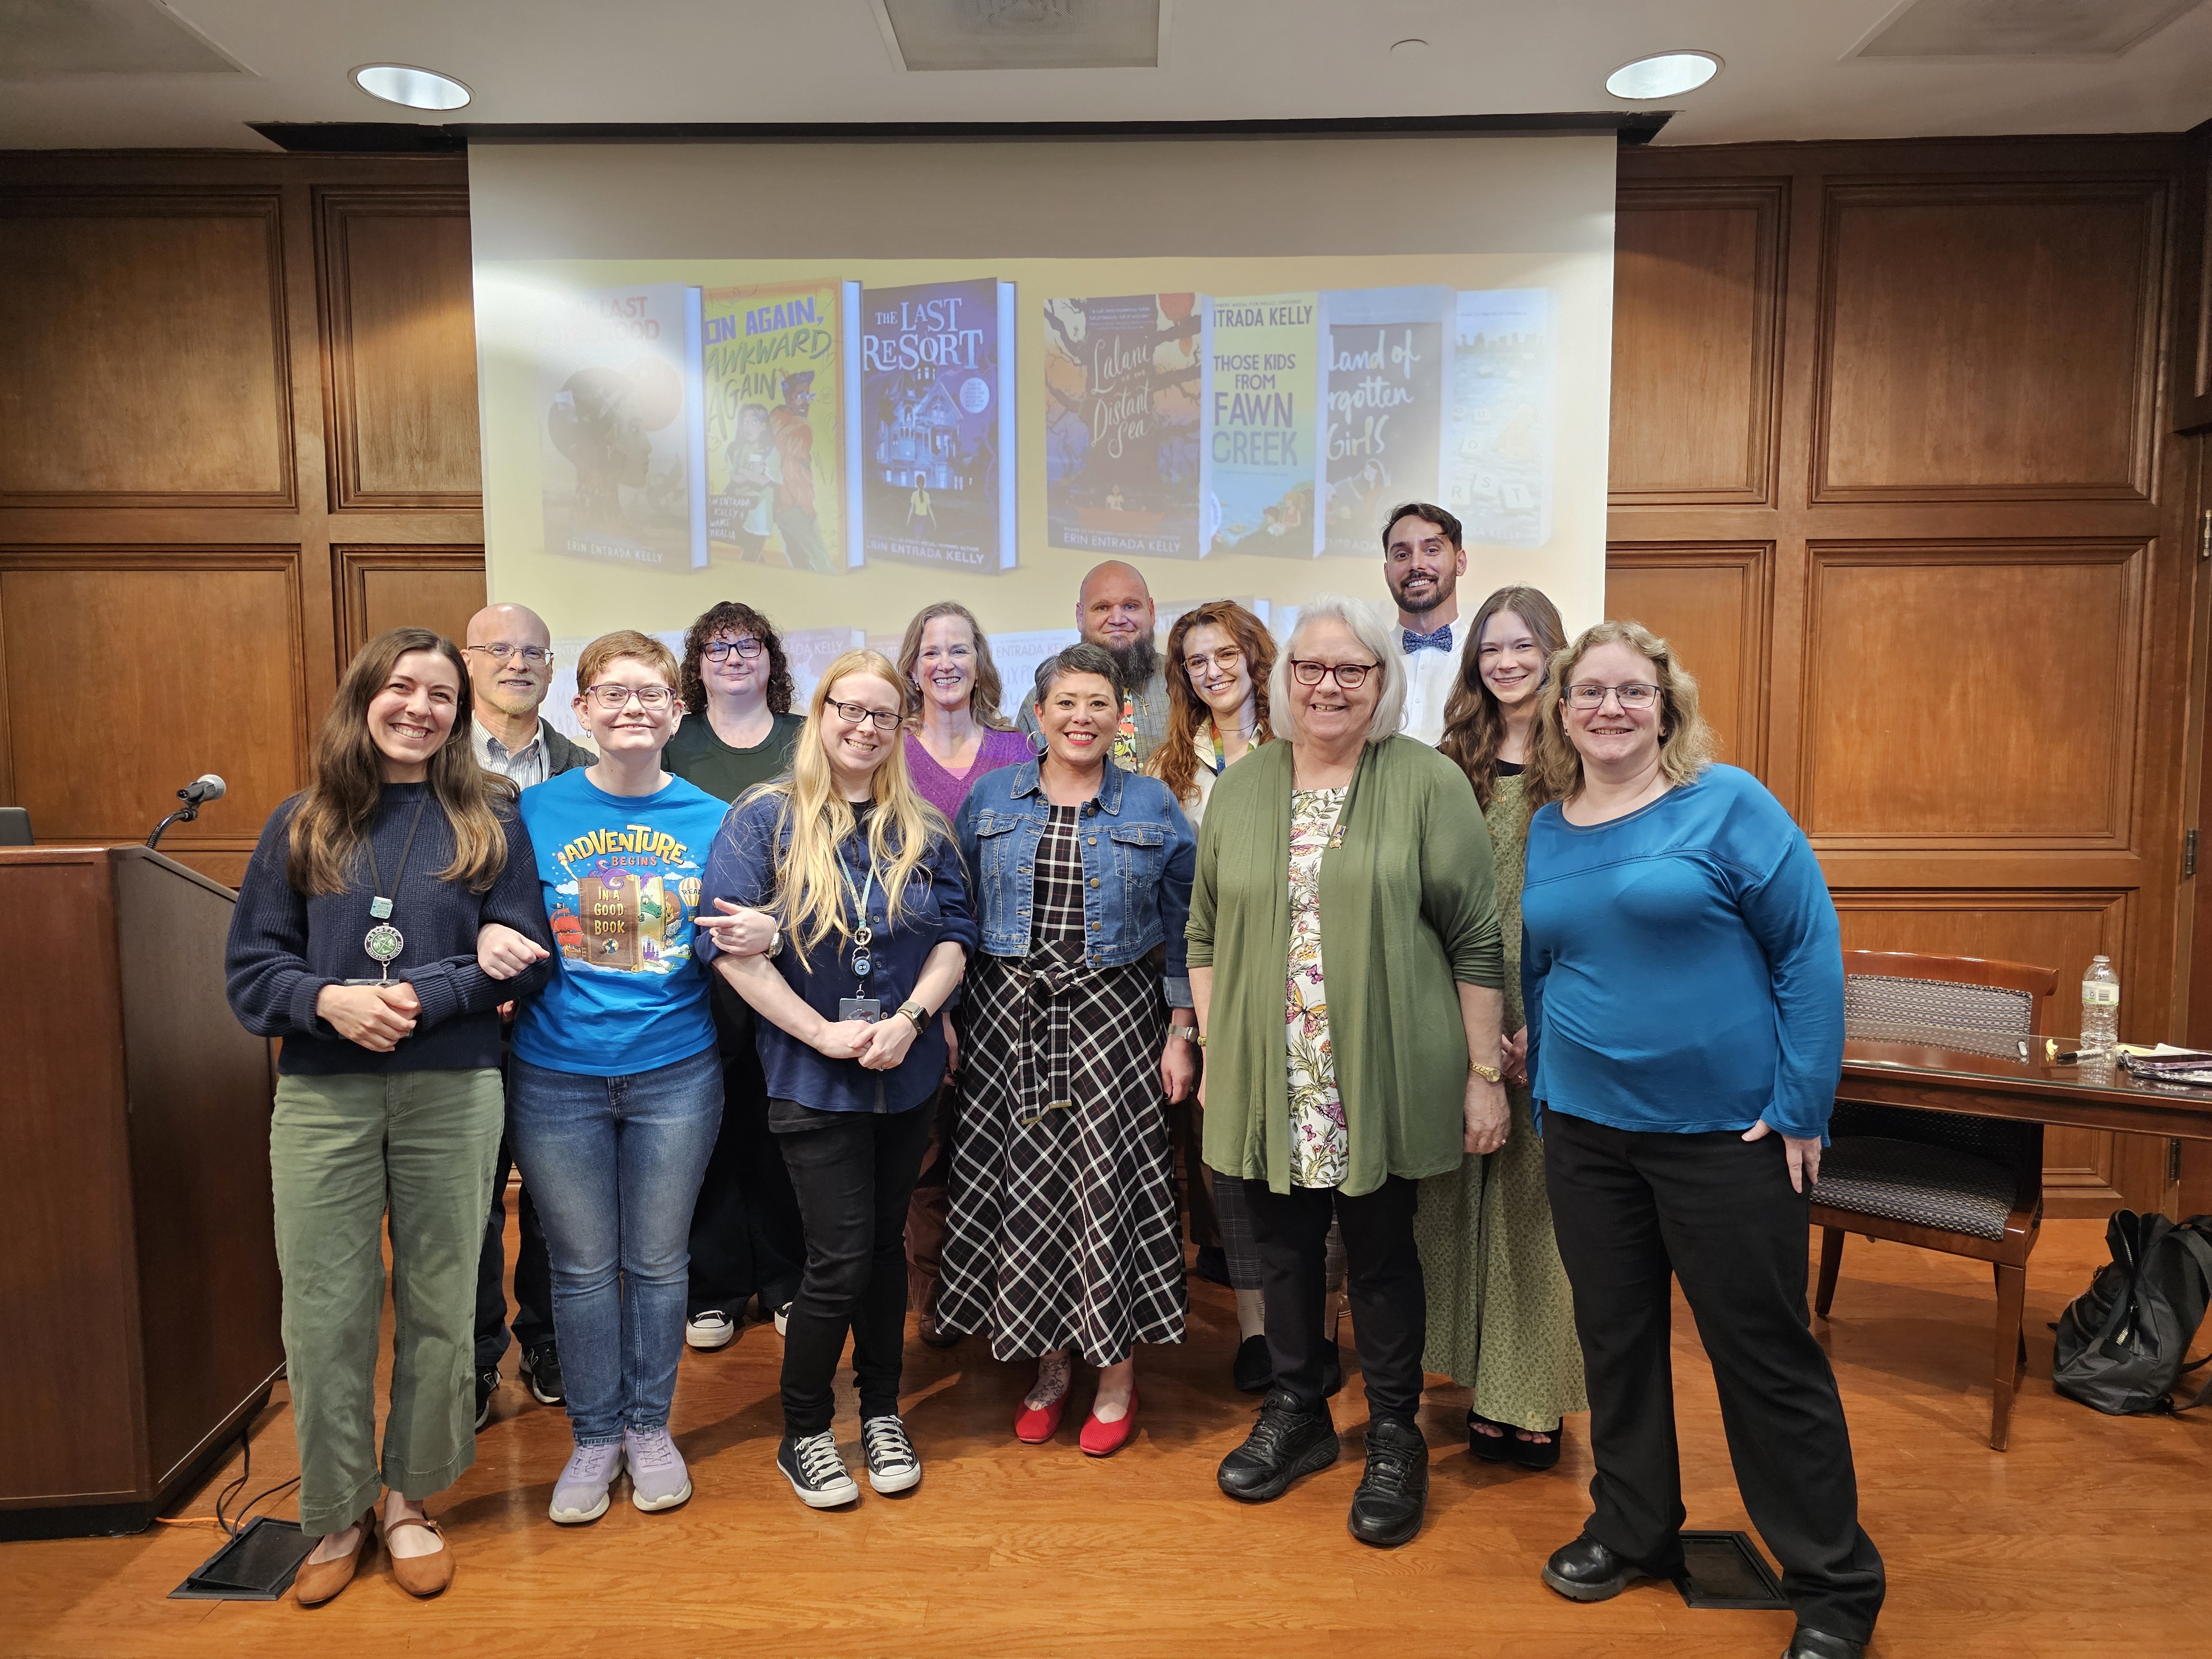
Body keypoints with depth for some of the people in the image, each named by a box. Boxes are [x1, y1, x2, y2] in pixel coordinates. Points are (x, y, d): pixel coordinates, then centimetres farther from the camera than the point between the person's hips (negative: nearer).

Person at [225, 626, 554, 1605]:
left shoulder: (490, 821, 3)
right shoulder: (301, 824, 7)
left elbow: (524, 956, -3)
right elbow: (250, 965, 4)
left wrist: (421, 996, -17)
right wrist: (328, 999, -16)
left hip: (453, 1092, -1)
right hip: (321, 1094, 1)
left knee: (438, 1305, 9)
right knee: (323, 1315, 6)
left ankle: (408, 1500, 29)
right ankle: (337, 1515, 26)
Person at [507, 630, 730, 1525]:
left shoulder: (708, 820, 1)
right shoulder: (536, 811, -1)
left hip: (674, 1071, 0)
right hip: (557, 1074, 0)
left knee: (657, 1260, 12)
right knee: (582, 1266, 11)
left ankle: (650, 1426, 32)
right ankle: (595, 1435, 30)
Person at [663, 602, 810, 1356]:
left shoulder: (806, 742, 8)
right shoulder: (674, 746, 8)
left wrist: (780, 921, -15)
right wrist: (706, 926, -11)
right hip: (700, 962, 0)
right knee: (712, 1121, 5)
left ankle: (787, 1280, 23)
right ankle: (713, 1289, 21)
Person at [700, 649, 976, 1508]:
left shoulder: (924, 830, 6)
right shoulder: (765, 818, -5)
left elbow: (954, 937, 4)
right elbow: (731, 946, -10)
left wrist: (911, 1018, -13)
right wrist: (823, 1032, -15)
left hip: (906, 1075, 4)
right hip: (812, 1077, -3)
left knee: (886, 1244, 13)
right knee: (840, 1257, -3)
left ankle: (881, 1411, 32)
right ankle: (804, 1433, 19)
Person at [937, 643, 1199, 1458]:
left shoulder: (1153, 807, 3)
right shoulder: (990, 800, 6)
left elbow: (1182, 930, 4)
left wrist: (1181, 1031, 0)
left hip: (1114, 1016, -1)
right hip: (1008, 1018, 2)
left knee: (1109, 1182, -3)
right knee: (1022, 1183, 4)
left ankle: (1118, 1373, 15)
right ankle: (1049, 1363, 22)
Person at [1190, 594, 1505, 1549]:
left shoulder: (1428, 783, -5)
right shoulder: (1241, 786, 7)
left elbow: (1477, 941, -5)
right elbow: (1206, 935, 11)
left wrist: (1484, 1074, -6)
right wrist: (1213, 1055, 8)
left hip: (1381, 1079, -3)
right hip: (1268, 1082, 4)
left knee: (1381, 1253, 9)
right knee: (1283, 1246, 15)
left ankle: (1395, 1437, 29)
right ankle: (1296, 1414, 36)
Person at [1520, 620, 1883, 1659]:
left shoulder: (1726, 803, -10)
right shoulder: (1547, 830, 5)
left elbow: (1811, 951, -10)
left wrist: (1801, 1108, -13)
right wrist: (1544, 1094, 10)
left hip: (1725, 1129, -5)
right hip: (1587, 1132, 5)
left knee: (1765, 1353, 5)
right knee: (1615, 1337, 16)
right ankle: (1633, 1531, 36)